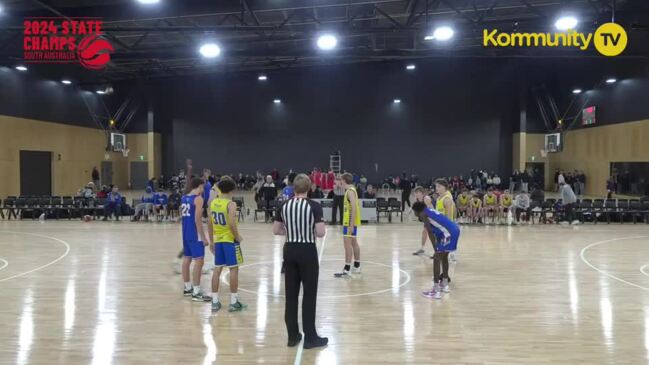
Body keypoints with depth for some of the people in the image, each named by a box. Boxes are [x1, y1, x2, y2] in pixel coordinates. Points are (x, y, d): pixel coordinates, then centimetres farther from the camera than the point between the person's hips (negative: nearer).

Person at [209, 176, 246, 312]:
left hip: (218, 240, 6)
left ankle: (215, 301, 14)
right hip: (230, 240, -6)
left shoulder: (213, 203, 5)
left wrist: (212, 241, 16)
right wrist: (238, 237, -8)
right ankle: (233, 302, 5)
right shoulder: (231, 204, -15)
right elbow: (232, 224, -24)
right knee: (233, 269, 2)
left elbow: (210, 224, 9)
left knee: (217, 269, 10)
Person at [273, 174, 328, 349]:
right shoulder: (314, 206, -12)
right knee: (309, 295, 4)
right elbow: (320, 233, -16)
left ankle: (292, 335, 18)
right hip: (307, 252, -4)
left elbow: (276, 230, 6)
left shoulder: (284, 205, 1)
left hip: (289, 251, 5)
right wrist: (310, 232, 5)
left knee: (291, 294, 11)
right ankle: (310, 337, 11)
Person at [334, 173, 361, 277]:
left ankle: (346, 270, -11)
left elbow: (354, 208, -23)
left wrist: (351, 225, -26)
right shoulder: (352, 189, 13)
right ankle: (357, 267, 28)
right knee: (354, 243, 17)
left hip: (350, 222, -10)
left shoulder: (350, 191, -16)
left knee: (347, 244, -10)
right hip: (351, 222, 10)